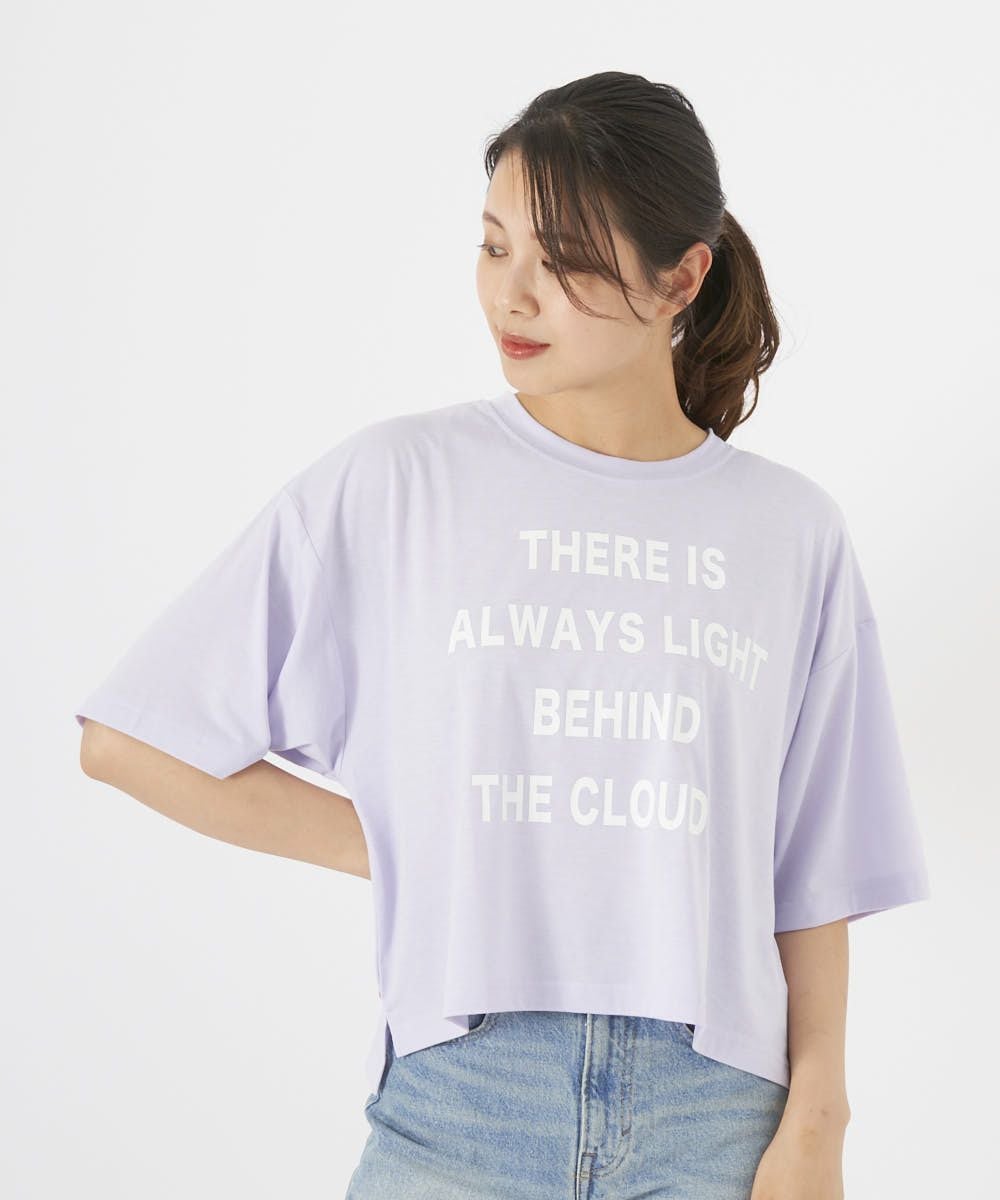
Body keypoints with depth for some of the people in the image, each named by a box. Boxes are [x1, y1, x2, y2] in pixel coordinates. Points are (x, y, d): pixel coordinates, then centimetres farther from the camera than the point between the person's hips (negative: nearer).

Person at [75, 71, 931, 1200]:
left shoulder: (792, 533, 4)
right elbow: (129, 742, -1)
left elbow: (812, 875, 5)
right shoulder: (389, 484, -3)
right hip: (459, 1105, -1)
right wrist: (400, 851, -1)